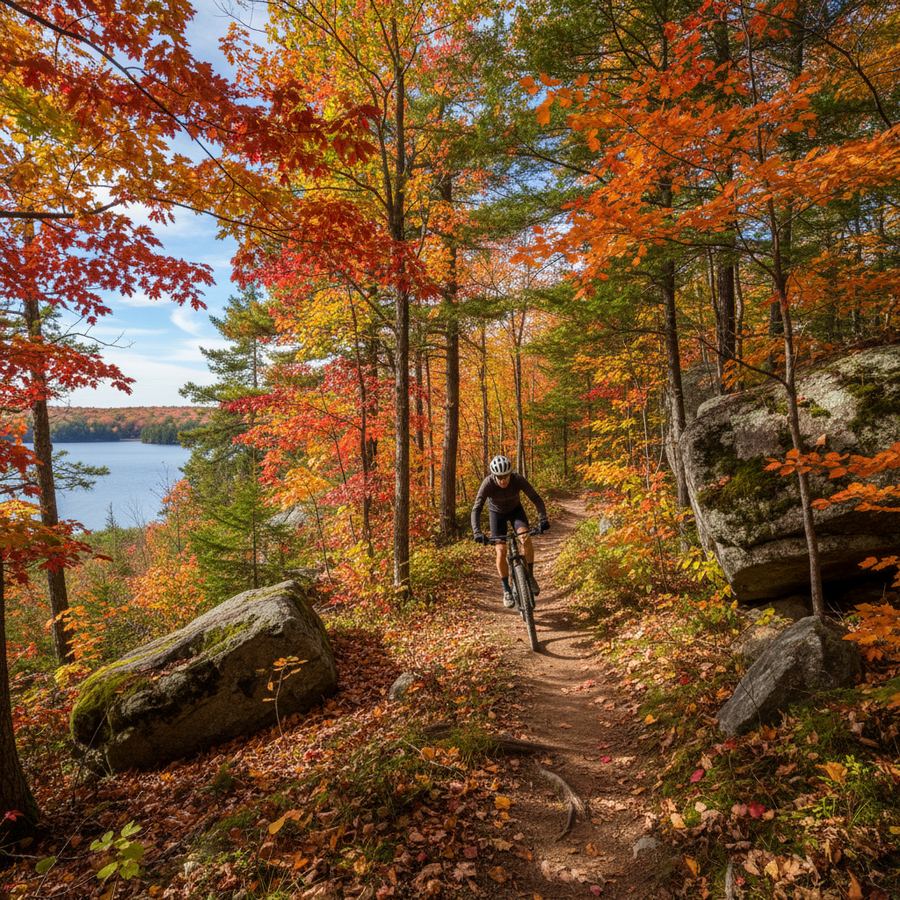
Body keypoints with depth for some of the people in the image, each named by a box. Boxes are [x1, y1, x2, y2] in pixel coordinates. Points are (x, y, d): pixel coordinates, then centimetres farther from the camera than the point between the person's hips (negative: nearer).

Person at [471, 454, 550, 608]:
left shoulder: (518, 479, -30)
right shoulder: (488, 484, -33)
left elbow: (536, 498, -31)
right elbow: (476, 509, -36)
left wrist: (543, 519, -46)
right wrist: (477, 532, -50)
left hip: (515, 509, 1)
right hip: (497, 512, -1)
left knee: (526, 537, -27)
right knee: (501, 551, -12)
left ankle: (530, 576, -7)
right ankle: (507, 590, 6)